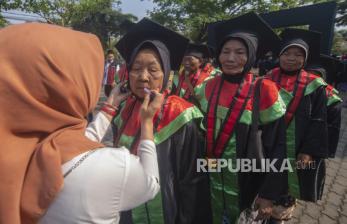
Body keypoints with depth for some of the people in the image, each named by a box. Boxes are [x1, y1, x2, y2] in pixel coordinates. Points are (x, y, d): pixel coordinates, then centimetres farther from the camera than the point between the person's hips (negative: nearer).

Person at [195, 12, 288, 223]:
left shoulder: (264, 90, -15)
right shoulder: (209, 87, -4)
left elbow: (277, 144, -13)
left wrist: (269, 194, -13)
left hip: (248, 181, -3)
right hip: (212, 178, 3)